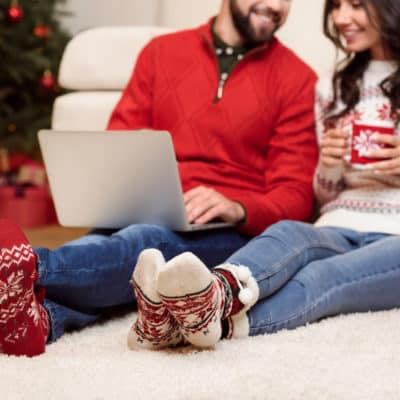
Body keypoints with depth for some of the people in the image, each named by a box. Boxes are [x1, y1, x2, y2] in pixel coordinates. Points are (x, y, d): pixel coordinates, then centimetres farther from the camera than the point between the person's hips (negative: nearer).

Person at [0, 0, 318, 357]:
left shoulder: (295, 79, 7)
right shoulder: (161, 52, 15)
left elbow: (295, 197, 0)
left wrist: (237, 209, -22)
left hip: (231, 232, -3)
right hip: (146, 218, 3)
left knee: (149, 243, -36)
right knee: (97, 246, -32)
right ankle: (41, 315, -64)